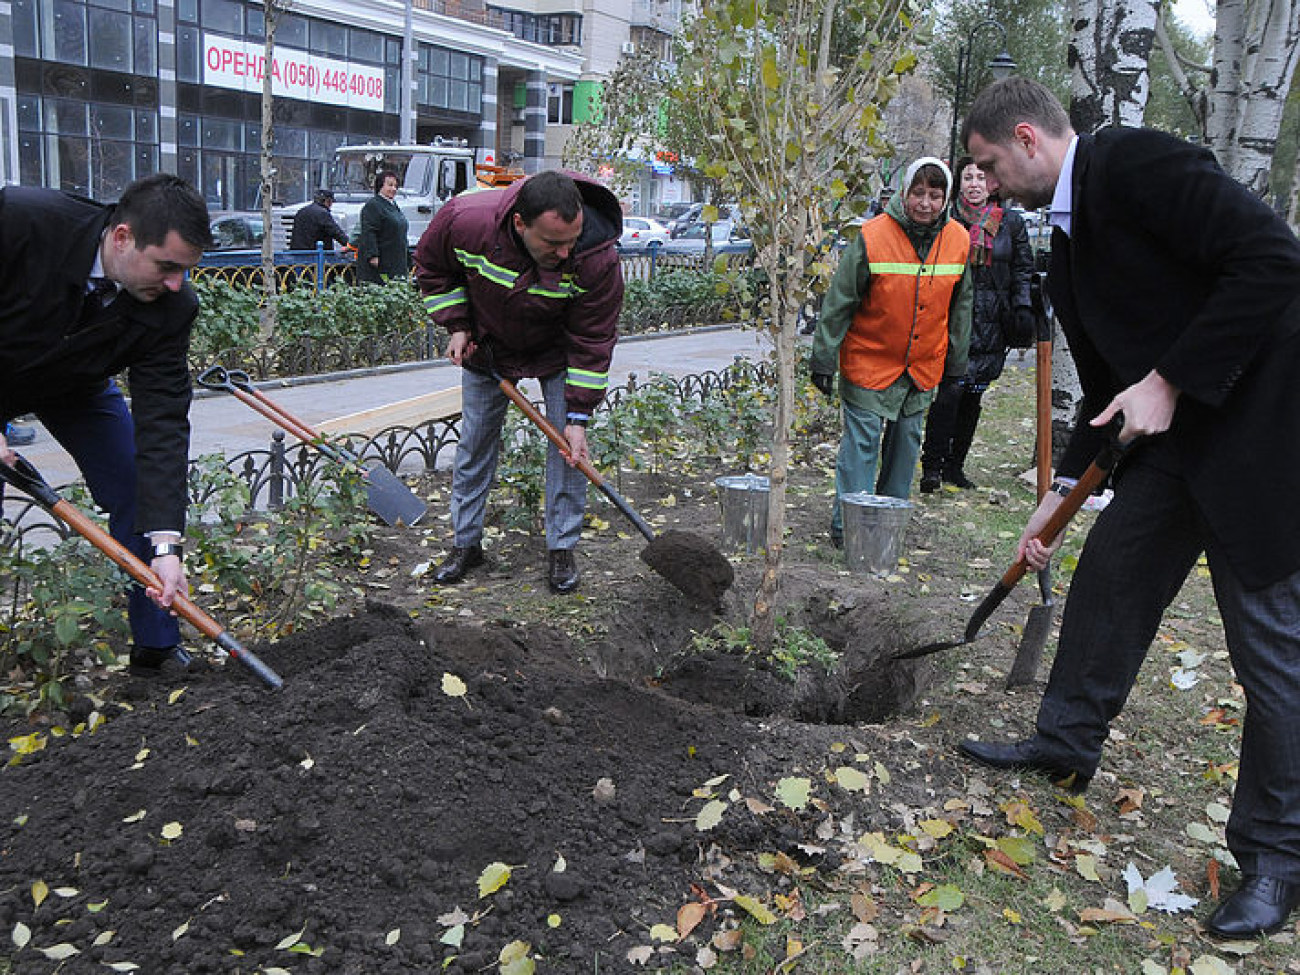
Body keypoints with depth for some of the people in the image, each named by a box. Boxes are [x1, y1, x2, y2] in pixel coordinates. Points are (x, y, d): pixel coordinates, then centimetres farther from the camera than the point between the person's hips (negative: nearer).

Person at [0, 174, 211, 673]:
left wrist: (165, 545, -35)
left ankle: (157, 649, 9)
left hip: (77, 388, 3)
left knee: (142, 496, -5)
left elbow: (163, 423, -28)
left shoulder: (171, 306, -28)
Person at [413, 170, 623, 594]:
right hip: (487, 347, 1)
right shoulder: (465, 218, -34)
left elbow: (592, 342, -26)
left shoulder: (599, 259, -36)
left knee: (568, 445, -6)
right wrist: (458, 326, -14)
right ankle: (465, 543, 20)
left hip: (557, 352, -1)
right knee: (475, 441, 6)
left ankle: (561, 549, 8)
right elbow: (431, 265, -9)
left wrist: (578, 417, -27)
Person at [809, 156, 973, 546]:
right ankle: (847, 525, 2)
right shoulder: (872, 236, -14)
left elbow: (960, 305, 11)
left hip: (924, 365, 5)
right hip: (869, 361, -4)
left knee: (907, 438, 13)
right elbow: (839, 301, -10)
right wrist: (824, 359, -10)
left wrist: (957, 362, 13)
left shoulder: (958, 240, -1)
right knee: (862, 440, -5)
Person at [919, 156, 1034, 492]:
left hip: (992, 322, 3)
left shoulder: (1010, 222, 10)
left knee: (973, 395, 6)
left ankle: (954, 465, 17)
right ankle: (932, 464, -5)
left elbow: (1023, 269, 15)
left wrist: (1024, 308, 3)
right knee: (951, 388, -15)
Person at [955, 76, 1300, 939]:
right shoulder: (1070, 241, 12)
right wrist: (1060, 494, 18)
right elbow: (1106, 385, 18)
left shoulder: (1135, 162, -16)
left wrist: (1169, 380, -23)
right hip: (1174, 429, 9)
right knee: (1110, 573, 16)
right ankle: (1068, 741, 36)